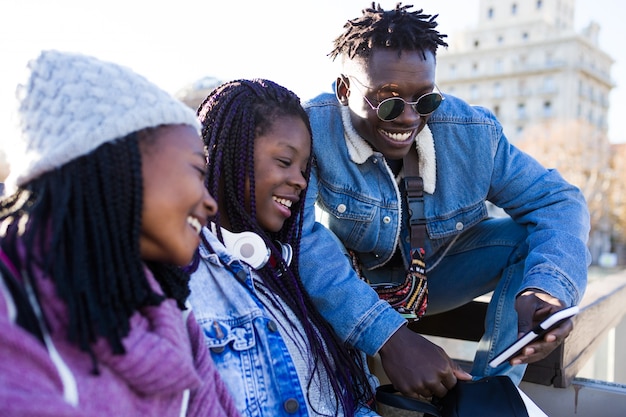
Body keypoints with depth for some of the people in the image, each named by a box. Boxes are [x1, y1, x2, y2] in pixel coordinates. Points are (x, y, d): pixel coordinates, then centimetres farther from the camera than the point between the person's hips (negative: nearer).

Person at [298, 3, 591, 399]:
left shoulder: (472, 132, -17)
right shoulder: (312, 127, -27)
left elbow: (558, 200, -14)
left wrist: (547, 288, -36)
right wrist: (389, 335, -47)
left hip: (436, 276, 3)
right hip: (348, 282, -2)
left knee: (530, 236, -17)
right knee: (297, 260, -33)